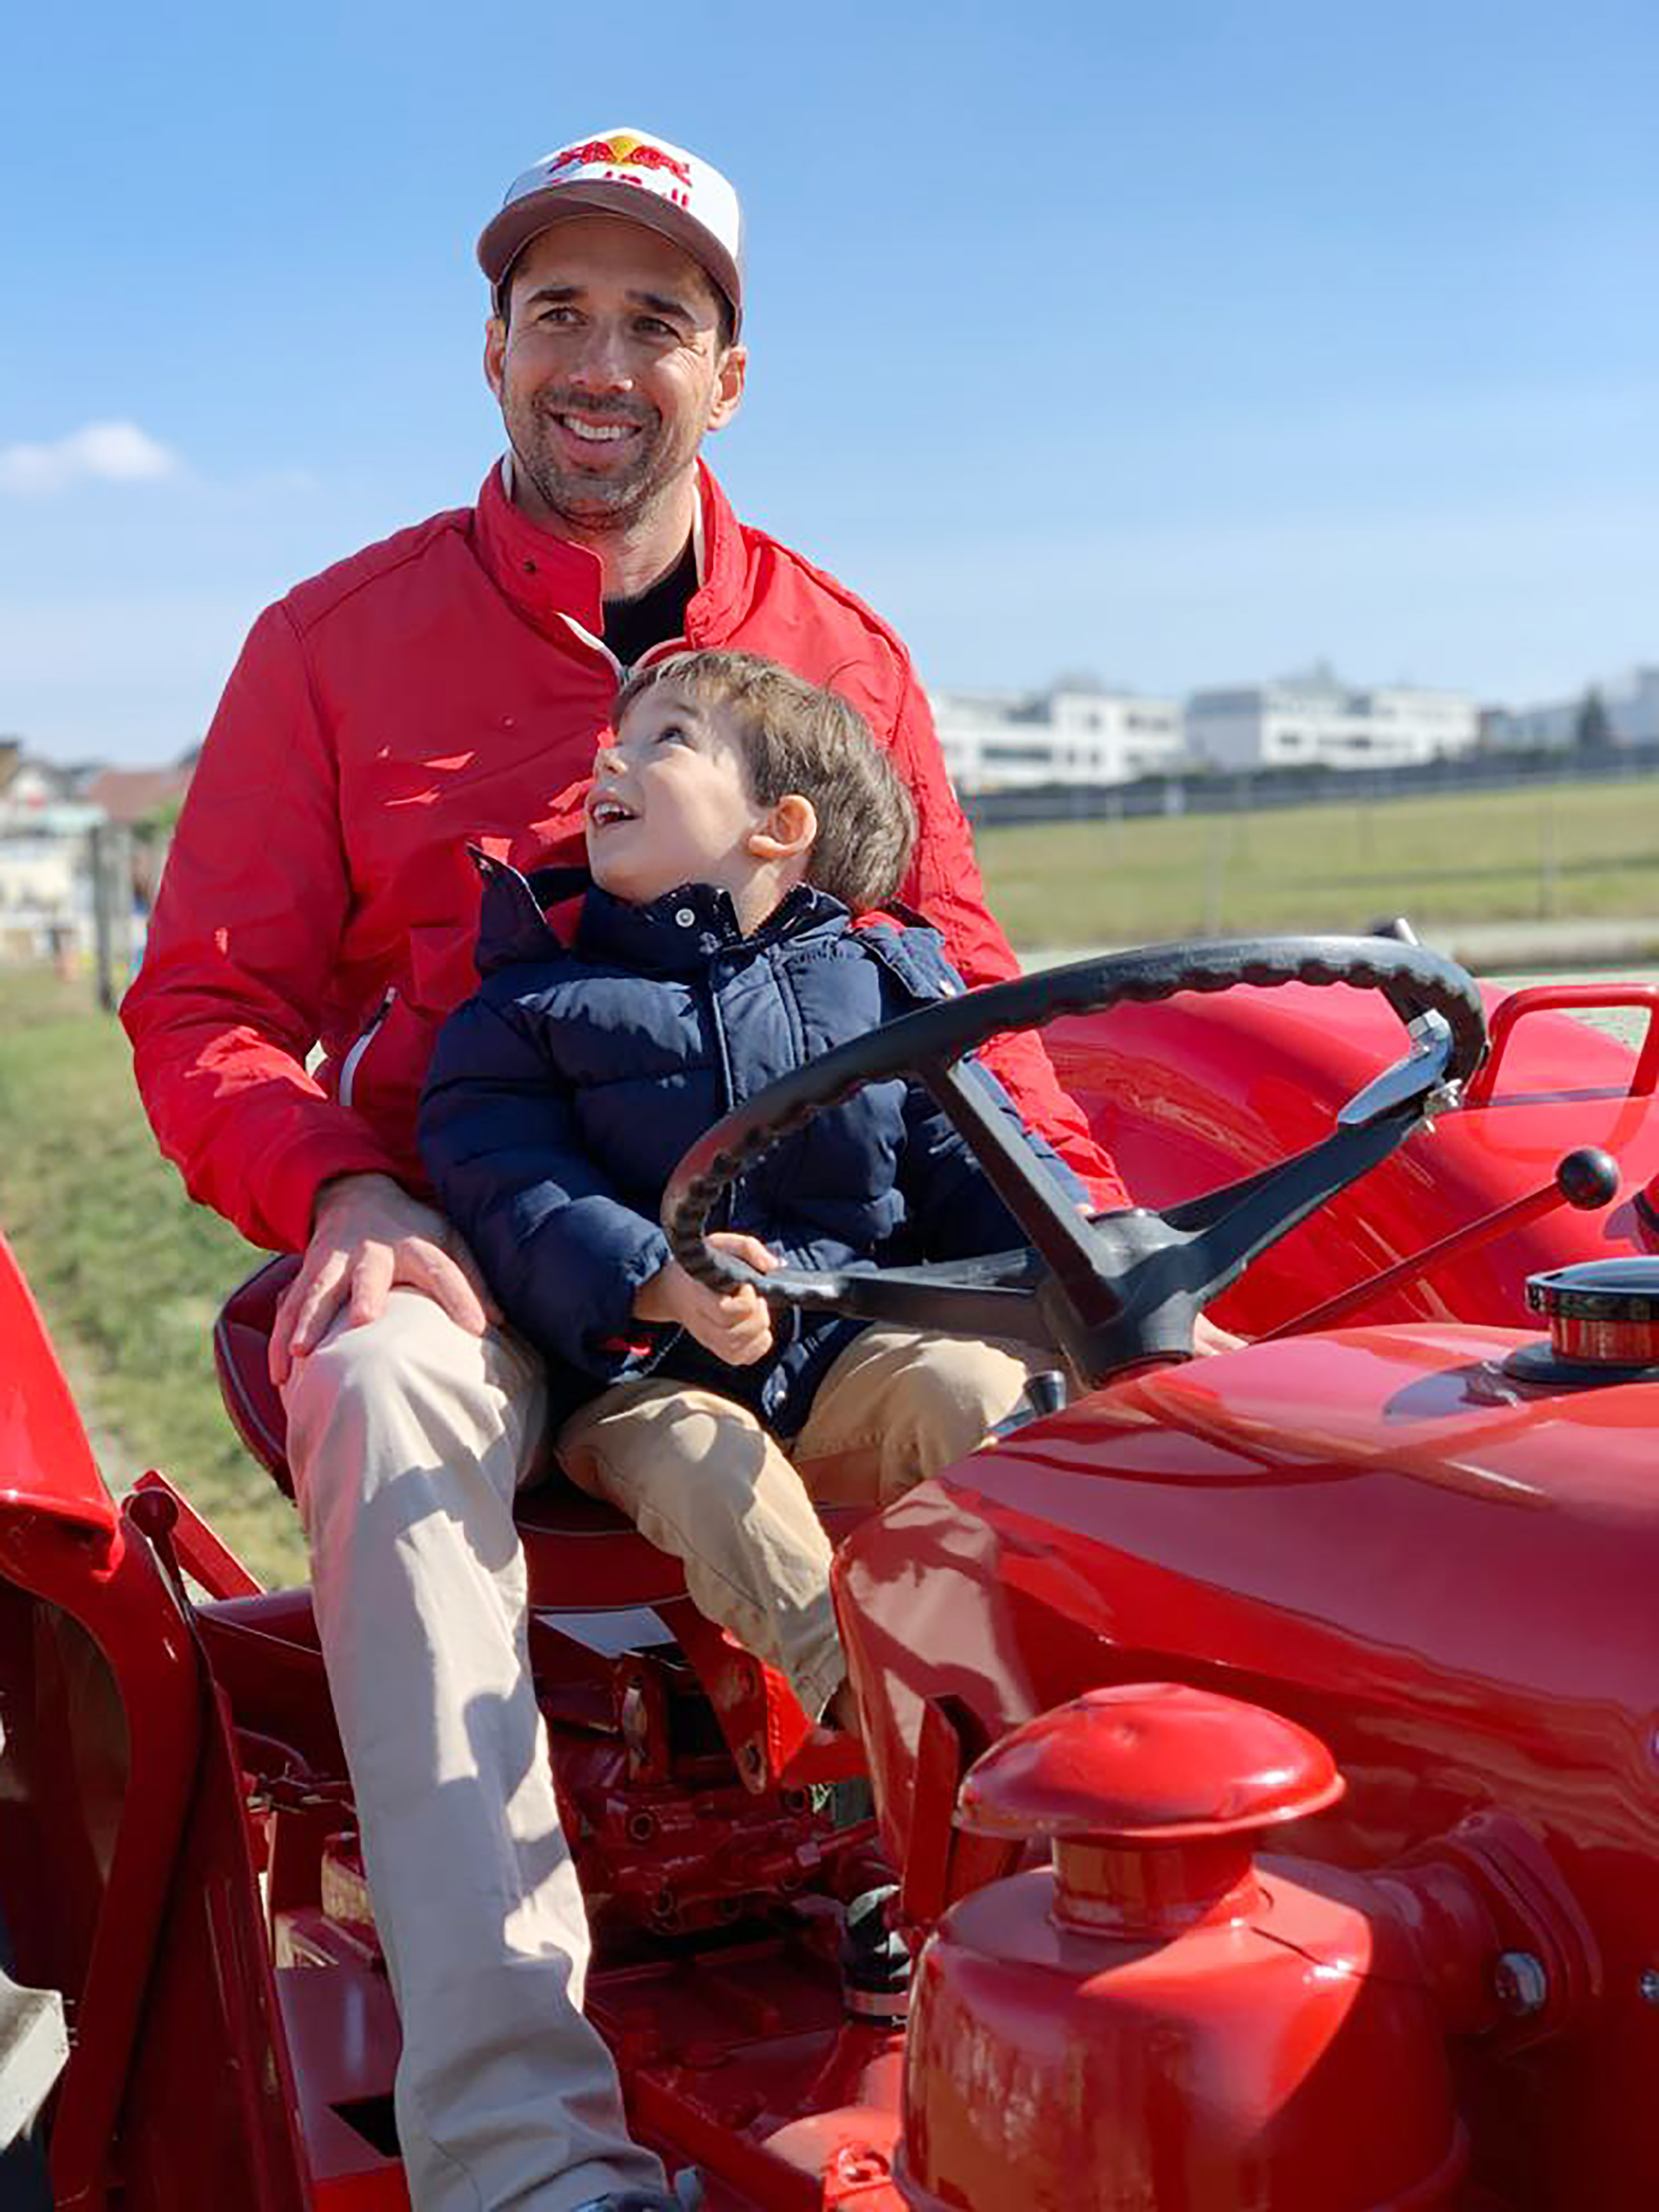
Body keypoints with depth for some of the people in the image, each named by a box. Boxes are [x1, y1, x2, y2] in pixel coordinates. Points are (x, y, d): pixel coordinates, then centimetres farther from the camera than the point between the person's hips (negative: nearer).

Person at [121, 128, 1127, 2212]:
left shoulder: (838, 651, 13)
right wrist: (342, 1197, -18)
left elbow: (960, 997, 14)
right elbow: (201, 1010, 4)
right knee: (385, 1397, -36)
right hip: (471, 1248, -2)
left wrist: (1080, 1218, -5)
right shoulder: (339, 638, 6)